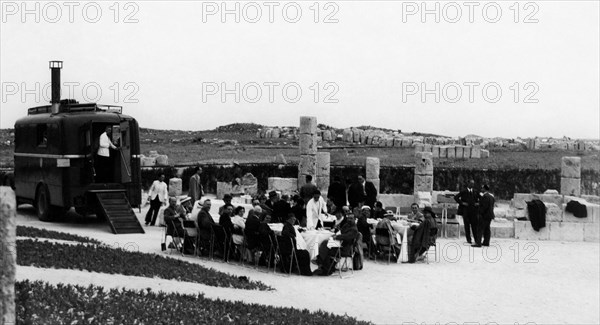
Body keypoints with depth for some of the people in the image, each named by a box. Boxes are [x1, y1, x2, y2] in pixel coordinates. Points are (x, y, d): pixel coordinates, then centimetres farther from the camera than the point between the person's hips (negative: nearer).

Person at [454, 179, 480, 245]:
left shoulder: (475, 192, 9)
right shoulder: (463, 192, 2)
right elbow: (456, 197, 1)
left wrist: (478, 203, 1)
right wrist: (461, 203, -9)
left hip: (474, 211, 1)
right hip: (465, 211, -1)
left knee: (474, 225, -4)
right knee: (467, 226, 3)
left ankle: (477, 240, -4)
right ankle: (468, 239, 10)